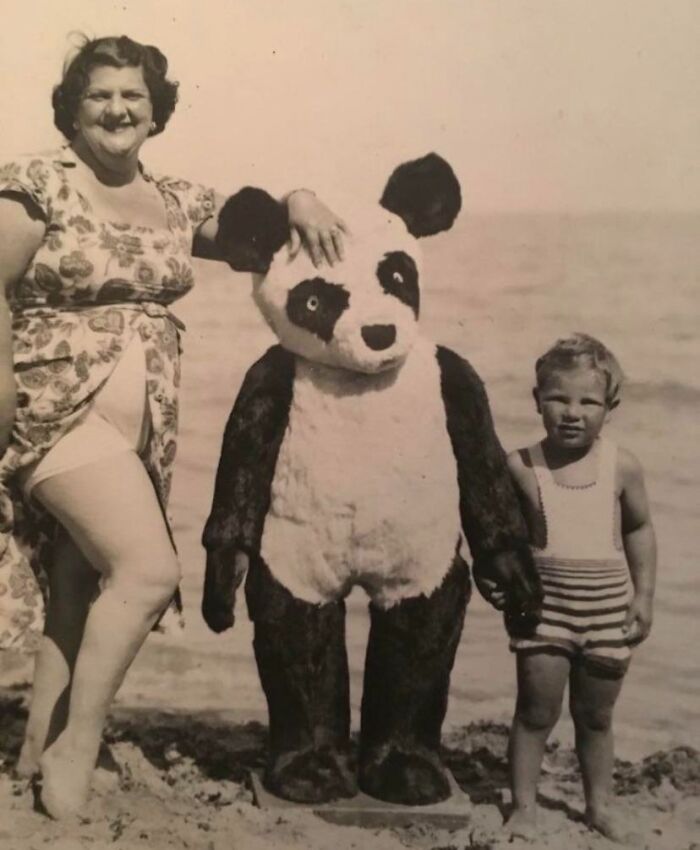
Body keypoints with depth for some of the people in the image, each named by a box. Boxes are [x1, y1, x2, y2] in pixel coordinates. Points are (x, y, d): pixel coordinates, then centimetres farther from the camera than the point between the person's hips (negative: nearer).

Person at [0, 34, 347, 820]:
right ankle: (75, 748, -1)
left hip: (144, 430, 6)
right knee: (150, 570, -18)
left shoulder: (177, 202, 11)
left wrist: (298, 203, -9)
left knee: (82, 592, 11)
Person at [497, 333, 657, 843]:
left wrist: (644, 595, 4)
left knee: (596, 716, 16)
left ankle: (599, 804, 34)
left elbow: (639, 529, 7)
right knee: (536, 712, 7)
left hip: (608, 608, 1)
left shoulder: (622, 467, -6)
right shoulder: (521, 467, -10)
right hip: (543, 605, -1)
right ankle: (524, 804, 24)